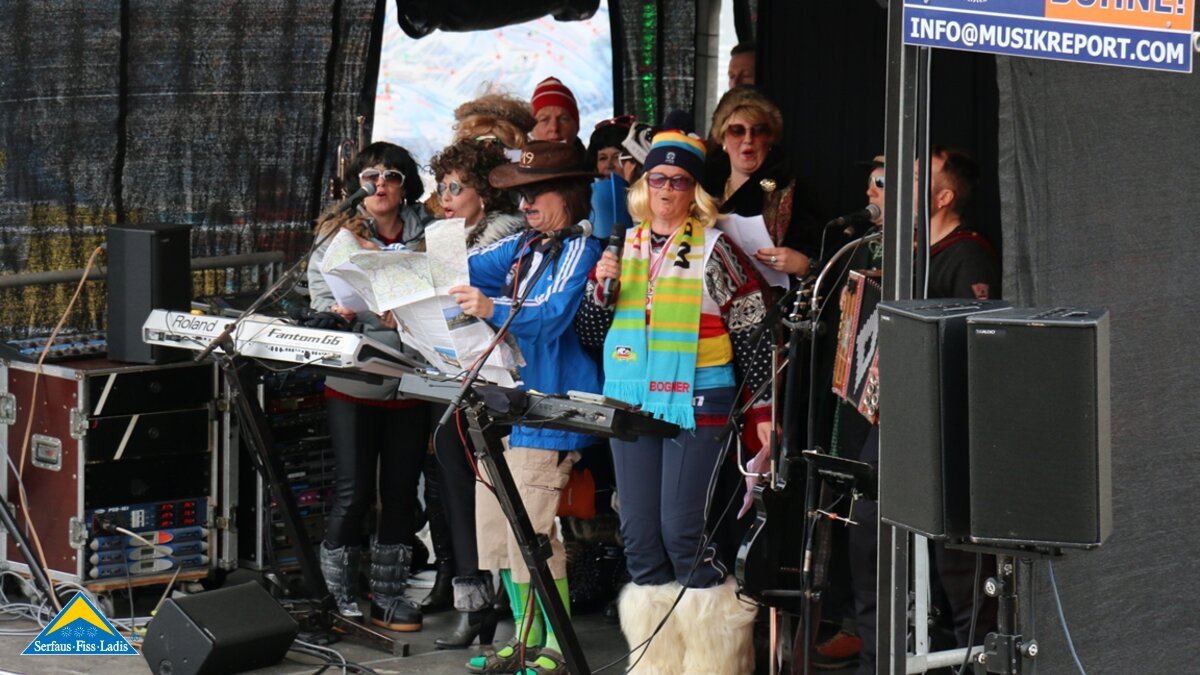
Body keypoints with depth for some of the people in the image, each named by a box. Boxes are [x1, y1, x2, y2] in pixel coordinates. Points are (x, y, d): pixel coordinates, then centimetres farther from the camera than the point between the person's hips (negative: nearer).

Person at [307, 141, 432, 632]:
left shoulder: (425, 237, 8)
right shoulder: (339, 237, 4)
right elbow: (324, 303, -3)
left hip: (409, 384, 2)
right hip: (353, 384, -2)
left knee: (401, 490, 7)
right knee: (353, 491, -4)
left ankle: (388, 593, 17)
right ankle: (338, 594, 8)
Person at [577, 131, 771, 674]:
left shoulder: (714, 248, -2)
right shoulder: (623, 247, 13)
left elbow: (752, 334, -1)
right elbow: (592, 333, 15)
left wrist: (764, 410, -5)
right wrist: (600, 289, -4)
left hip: (697, 405, -5)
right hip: (631, 404, 5)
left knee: (683, 530, -11)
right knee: (640, 536, 5)